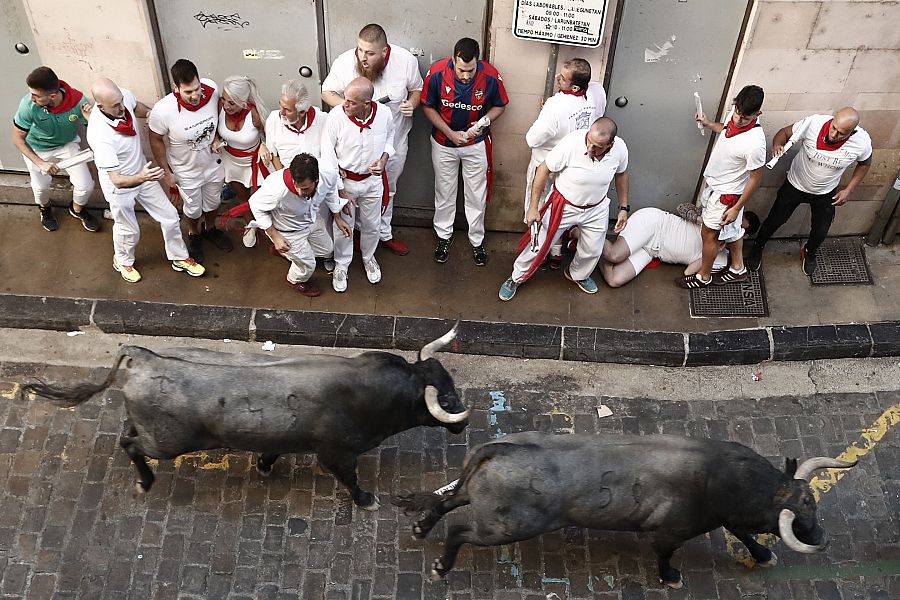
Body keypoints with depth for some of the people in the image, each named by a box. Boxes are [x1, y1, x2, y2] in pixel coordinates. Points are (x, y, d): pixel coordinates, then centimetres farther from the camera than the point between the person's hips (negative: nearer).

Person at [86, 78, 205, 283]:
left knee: (169, 216, 16)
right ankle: (122, 261, 51)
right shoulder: (99, 136, -42)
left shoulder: (123, 95, -23)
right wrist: (142, 178, -58)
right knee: (129, 230, 18)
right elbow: (117, 181, -42)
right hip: (119, 184, -6)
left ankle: (179, 258, 41)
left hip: (142, 172, 6)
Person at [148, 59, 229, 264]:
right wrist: (166, 172, -9)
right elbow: (156, 140, -16)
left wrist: (216, 137, -9)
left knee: (213, 202, 29)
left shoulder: (212, 89, -28)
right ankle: (194, 234, 56)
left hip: (212, 164, 3)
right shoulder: (163, 110, -36)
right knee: (193, 208, 24)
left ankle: (210, 229, 61)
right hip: (186, 172, -3)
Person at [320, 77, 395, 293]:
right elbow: (328, 156, -18)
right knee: (343, 226, 14)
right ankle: (341, 265, 40)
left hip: (372, 180, 2)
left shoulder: (384, 114, -19)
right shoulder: (336, 117, -26)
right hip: (344, 180, -2)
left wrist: (384, 159, -14)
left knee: (371, 225, 21)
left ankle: (368, 257, 51)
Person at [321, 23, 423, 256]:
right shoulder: (344, 62, -22)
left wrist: (412, 102, -24)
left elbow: (417, 88, -1)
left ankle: (384, 234, 43)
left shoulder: (406, 60, -20)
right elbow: (327, 92, -6)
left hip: (395, 141, 2)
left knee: (387, 190, 22)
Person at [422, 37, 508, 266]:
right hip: (444, 143, 0)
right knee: (444, 193, 17)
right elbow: (428, 107, -9)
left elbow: (500, 105, -4)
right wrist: (451, 133, -19)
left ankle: (477, 240, 32)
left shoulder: (490, 76, -23)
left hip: (476, 144, 0)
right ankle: (444, 235, 38)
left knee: (477, 195, 12)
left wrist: (483, 122, -23)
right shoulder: (437, 73, -24)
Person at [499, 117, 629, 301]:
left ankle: (577, 275, 51)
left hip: (596, 209, 3)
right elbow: (544, 169, -21)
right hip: (563, 206, -3)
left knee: (592, 251, 19)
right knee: (539, 244, 9)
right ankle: (516, 278, 34)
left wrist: (624, 208, 6)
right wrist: (533, 208, -18)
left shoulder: (620, 148, -22)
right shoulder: (572, 143, -34)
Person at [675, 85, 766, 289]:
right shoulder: (735, 114, -15)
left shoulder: (754, 144, -38)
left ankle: (703, 276, 35)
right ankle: (737, 269, 46)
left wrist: (737, 208, -17)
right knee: (731, 229, 25)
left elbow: (755, 179, -23)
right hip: (714, 182, 8)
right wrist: (709, 124, 3)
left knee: (708, 234, 11)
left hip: (726, 194, -8)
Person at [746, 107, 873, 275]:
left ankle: (809, 252, 53)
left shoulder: (862, 142, -28)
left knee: (820, 232, 18)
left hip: (825, 194, 1)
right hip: (795, 186, -1)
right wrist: (777, 145, -39)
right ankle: (758, 247, 45)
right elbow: (784, 132, -18)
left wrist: (849, 190, -7)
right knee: (774, 221, 14)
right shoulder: (813, 123, -35)